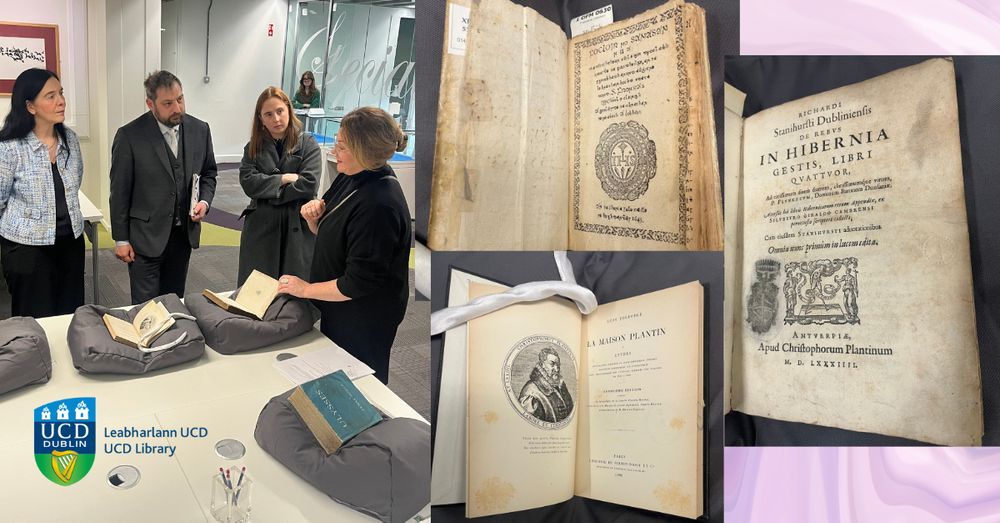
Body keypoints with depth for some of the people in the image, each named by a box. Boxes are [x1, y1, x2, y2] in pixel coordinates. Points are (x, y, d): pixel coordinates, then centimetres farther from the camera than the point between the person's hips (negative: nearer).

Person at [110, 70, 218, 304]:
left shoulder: (200, 130, 0)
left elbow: (208, 173, 14)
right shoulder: (130, 136, -12)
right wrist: (121, 239, -5)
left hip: (184, 232, 4)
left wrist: (204, 201, -7)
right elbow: (120, 192, -6)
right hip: (146, 236, -4)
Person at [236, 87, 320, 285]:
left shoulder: (307, 144, 0)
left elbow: (308, 184, -11)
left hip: (298, 227, -2)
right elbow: (248, 182, -5)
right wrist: (284, 178, -10)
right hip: (261, 226, 2)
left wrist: (268, 190, -6)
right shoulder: (253, 147, 9)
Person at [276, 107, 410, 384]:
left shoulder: (379, 205, -31)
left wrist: (307, 289, -17)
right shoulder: (350, 178, -3)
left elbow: (359, 283, -28)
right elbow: (328, 232, 12)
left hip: (363, 324, -8)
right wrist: (314, 217, -10)